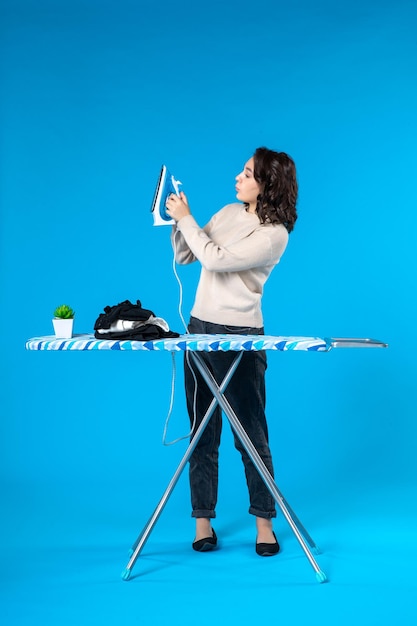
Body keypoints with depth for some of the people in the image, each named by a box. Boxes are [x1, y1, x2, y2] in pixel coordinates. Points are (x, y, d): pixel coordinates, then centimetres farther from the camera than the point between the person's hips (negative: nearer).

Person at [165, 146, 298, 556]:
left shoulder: (275, 234, -13)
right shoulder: (230, 213, 9)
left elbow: (216, 260, -21)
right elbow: (185, 256, 14)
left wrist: (186, 218, -12)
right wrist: (178, 221, -1)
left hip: (241, 336, -6)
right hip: (200, 328, 7)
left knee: (252, 433, 1)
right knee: (202, 433, 8)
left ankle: (264, 523, 12)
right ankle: (203, 520, 15)